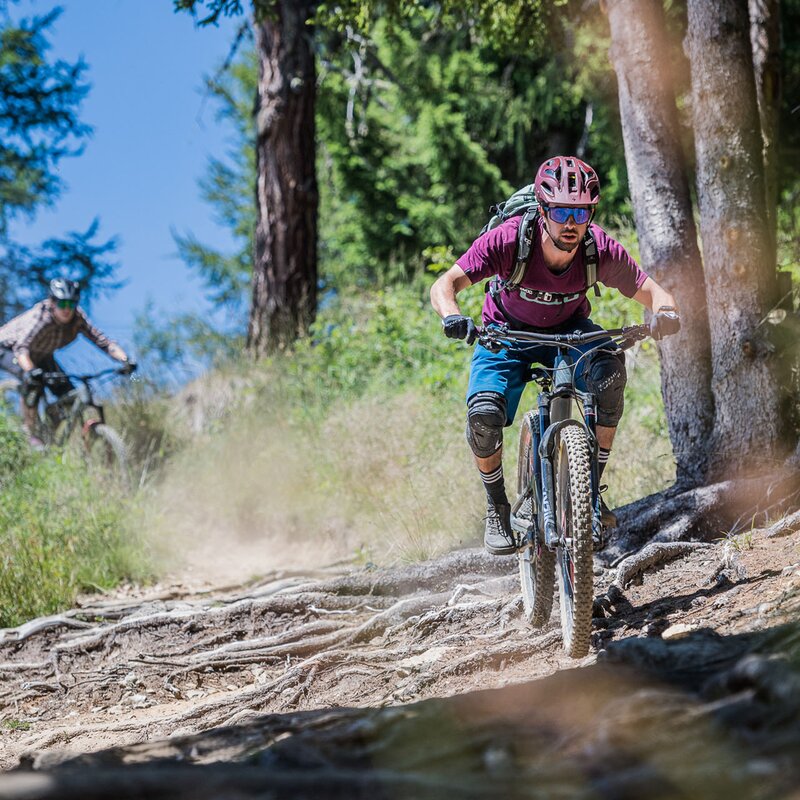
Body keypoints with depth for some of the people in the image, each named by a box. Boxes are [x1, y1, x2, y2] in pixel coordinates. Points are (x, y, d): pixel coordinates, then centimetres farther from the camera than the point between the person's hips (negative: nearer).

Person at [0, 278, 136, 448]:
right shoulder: (39, 317, -38)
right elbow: (21, 347, -50)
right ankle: (30, 433, -17)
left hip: (41, 355, 6)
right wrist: (31, 370, -69)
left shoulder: (77, 317, -24)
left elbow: (102, 340, -27)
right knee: (33, 381, -33)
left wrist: (125, 360, -43)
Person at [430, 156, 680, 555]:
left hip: (568, 331, 1)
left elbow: (651, 291, -17)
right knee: (484, 414, -26)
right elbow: (445, 283, -34)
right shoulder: (509, 239, -31)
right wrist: (452, 317, -56)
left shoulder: (601, 249, -26)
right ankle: (497, 507, 3)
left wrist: (664, 314, -41)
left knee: (609, 367, -32)